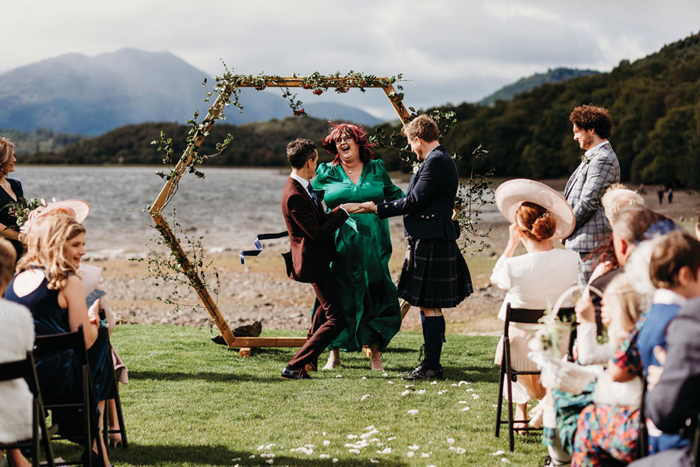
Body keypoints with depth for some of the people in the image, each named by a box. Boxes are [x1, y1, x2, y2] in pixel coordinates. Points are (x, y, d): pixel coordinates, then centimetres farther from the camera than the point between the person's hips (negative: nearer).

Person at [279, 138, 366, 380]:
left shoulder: (303, 187, 5)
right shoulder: (294, 196, -27)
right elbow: (318, 233, -25)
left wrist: (341, 209, 10)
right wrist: (343, 211, -17)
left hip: (318, 257, 11)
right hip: (313, 262, -11)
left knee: (326, 306, 32)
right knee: (336, 319, -10)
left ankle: (310, 357, 45)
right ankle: (294, 367, -10)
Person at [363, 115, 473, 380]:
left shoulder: (435, 162, -15)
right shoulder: (440, 159, 17)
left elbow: (414, 202, -18)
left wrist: (378, 209, -11)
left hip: (431, 244, -11)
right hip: (431, 241, 11)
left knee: (429, 306, -6)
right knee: (429, 306, 13)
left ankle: (432, 366, -2)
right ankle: (432, 363, 19)